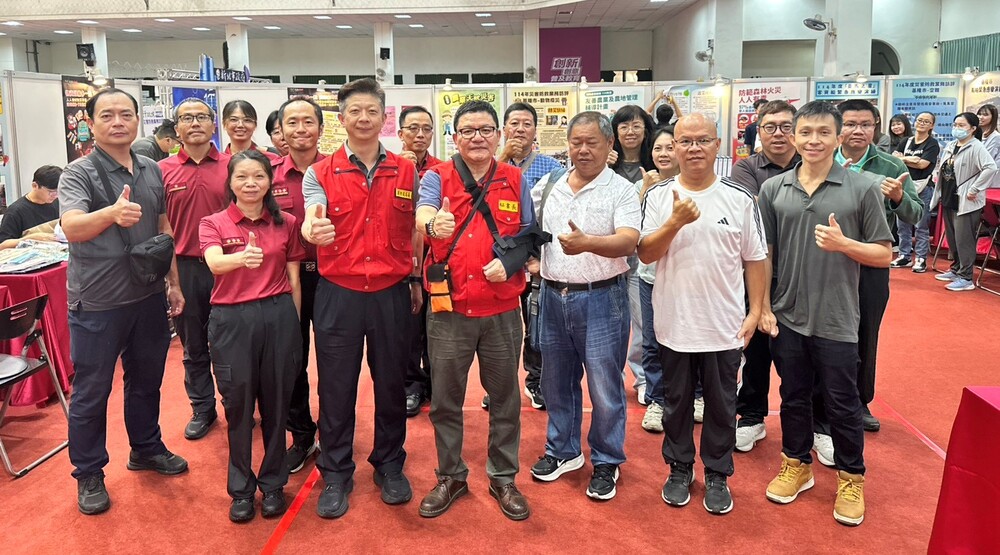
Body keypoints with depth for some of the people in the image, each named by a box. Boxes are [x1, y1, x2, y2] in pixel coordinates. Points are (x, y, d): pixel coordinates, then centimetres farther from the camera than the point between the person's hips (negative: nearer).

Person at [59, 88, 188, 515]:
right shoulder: (79, 173, -12)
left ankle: (146, 449, 39)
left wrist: (173, 283, 12)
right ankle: (88, 475, 25)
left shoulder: (152, 171, 5)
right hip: (97, 304, -5)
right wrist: (112, 213, -49)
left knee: (146, 381, 20)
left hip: (149, 297, 5)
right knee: (91, 392, 9)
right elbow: (72, 227, -29)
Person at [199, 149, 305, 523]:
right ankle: (241, 489, 23)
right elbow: (214, 264, -19)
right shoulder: (213, 223, 2)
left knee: (275, 402, 8)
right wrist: (242, 258, -40)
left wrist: (293, 324, 9)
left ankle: (273, 484, 25)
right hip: (232, 320, -1)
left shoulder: (286, 223, 6)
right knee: (238, 404, 7)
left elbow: (293, 279, 10)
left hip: (278, 315, 1)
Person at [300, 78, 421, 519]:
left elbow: (414, 232, 10)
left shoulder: (406, 172, 5)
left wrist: (417, 280, 5)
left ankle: (390, 466, 31)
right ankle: (336, 474, 25)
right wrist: (314, 230, -39)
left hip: (392, 294, 1)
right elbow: (312, 221, -17)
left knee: (391, 383, 12)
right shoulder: (319, 173, 0)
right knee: (336, 388, 8)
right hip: (338, 295, -1)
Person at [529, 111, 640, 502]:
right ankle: (562, 450, 34)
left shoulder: (621, 191, -6)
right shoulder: (549, 186, 8)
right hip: (553, 295, 5)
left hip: (601, 298, -5)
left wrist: (588, 243, -38)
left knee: (604, 386, 3)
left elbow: (628, 241, -20)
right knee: (556, 380, 16)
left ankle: (606, 462, 21)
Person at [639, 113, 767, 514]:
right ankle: (679, 469, 33)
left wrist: (755, 311, 0)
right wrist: (676, 222, -20)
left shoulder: (740, 199, -1)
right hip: (674, 323, 0)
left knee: (721, 405, 12)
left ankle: (717, 475, 29)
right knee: (677, 402, 15)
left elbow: (755, 260, 3)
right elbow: (645, 254, -6)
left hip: (724, 326, 0)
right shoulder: (659, 196, -1)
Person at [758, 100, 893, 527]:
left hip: (837, 320, -2)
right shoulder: (773, 189, 2)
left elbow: (884, 254, 0)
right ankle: (797, 465, 35)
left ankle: (851, 480, 28)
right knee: (793, 397, 16)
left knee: (843, 404, 9)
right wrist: (763, 307, 1)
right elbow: (762, 254, 7)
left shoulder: (863, 188, -4)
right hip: (786, 317, 2)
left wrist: (844, 244, -18)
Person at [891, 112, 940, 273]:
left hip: (923, 188, -5)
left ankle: (921, 259, 4)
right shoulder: (906, 142, 13)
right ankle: (904, 256, 17)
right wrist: (911, 159, -12)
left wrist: (903, 159, -4)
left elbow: (923, 164, -13)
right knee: (902, 224, 7)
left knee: (921, 226, -2)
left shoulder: (932, 144, -1)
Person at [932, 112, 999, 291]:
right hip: (949, 199, 8)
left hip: (966, 202, -8)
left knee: (963, 240, -6)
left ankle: (966, 278, 1)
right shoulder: (950, 146, 12)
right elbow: (941, 169, 24)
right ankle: (956, 270, 30)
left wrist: (974, 190, -23)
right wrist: (941, 193, 15)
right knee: (952, 239, 16)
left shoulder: (976, 147, -12)